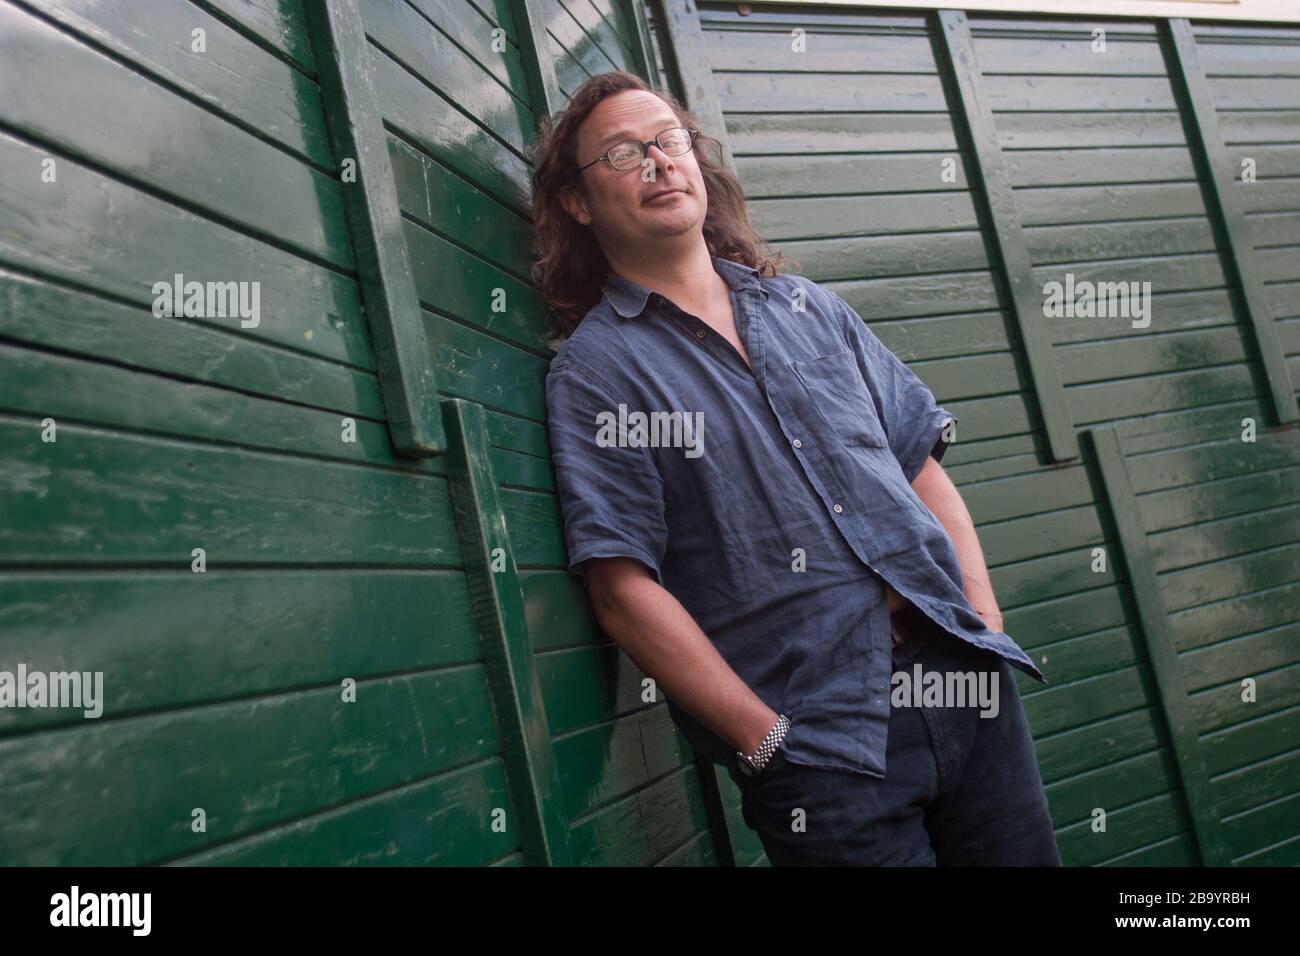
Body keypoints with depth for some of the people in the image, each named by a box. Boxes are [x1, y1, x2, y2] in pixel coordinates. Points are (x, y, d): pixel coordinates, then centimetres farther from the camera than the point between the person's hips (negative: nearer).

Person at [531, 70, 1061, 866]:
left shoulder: (808, 308, 13)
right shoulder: (593, 368, -4)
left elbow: (921, 465, 14)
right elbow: (624, 589, -11)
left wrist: (985, 621, 1)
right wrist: (770, 742, -13)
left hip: (965, 679, 5)